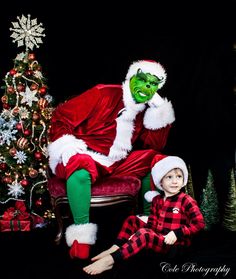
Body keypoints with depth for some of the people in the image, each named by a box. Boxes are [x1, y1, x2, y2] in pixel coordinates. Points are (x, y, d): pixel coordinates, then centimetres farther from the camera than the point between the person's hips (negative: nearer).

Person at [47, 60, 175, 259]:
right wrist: (65, 144, -20)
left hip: (114, 165, 6)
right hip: (80, 157, -6)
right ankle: (81, 239, -35)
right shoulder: (104, 94, -7)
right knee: (81, 164, -40)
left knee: (155, 159, -5)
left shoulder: (146, 110, 10)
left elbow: (155, 146, 4)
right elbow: (62, 115, -6)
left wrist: (159, 114, -4)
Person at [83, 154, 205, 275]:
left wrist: (177, 233, -23)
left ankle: (109, 260, -36)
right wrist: (136, 234, -12)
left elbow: (200, 223, -14)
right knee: (132, 220, 4)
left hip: (175, 243, -7)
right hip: (157, 237, 8)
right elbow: (151, 223, 8)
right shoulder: (157, 199, 9)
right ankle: (114, 249, -15)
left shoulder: (186, 200, -9)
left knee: (144, 234, -32)